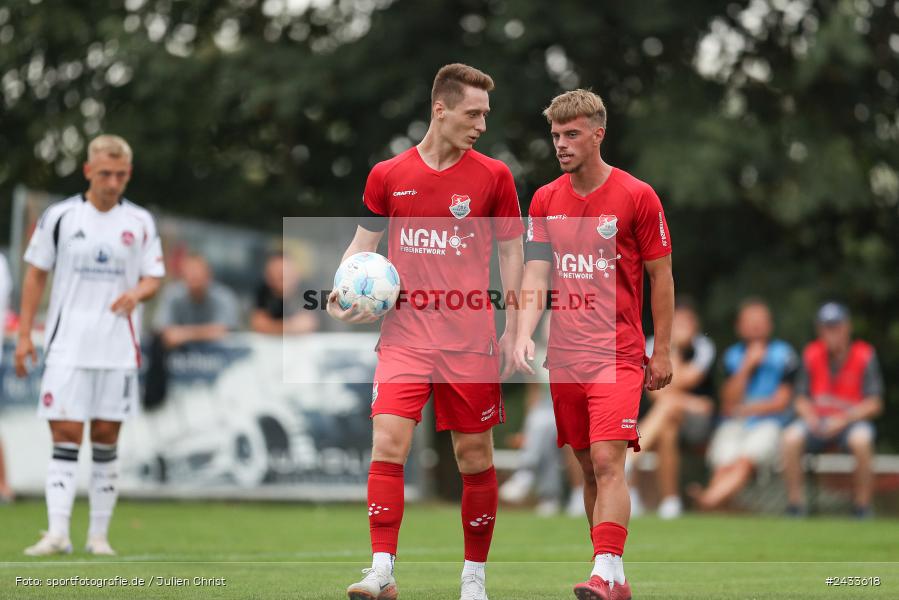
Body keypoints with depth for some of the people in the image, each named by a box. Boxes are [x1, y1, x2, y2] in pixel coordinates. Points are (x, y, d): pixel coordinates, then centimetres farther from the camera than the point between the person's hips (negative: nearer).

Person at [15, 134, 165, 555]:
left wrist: (137, 293, -16)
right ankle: (57, 533, -14)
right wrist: (24, 335, 1)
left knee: (106, 439, 4)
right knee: (65, 437, -9)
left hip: (119, 348, 2)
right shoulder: (59, 217, 1)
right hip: (67, 346, -1)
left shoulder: (140, 223, 5)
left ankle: (99, 534, 11)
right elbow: (36, 274, 6)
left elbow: (153, 278, 9)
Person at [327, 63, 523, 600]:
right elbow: (364, 244, 13)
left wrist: (512, 334, 3)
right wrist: (345, 293, -6)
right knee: (388, 441, -14)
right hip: (405, 335, 0)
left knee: (475, 455, 4)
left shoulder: (493, 176, 2)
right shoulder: (388, 176, 4)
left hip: (471, 342, 0)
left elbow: (512, 254, 7)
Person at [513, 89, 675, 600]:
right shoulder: (545, 200, 9)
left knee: (608, 461, -16)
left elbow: (661, 275, 0)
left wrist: (662, 351, -1)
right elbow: (536, 275, 4)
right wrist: (525, 335, -12)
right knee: (588, 467, 8)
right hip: (564, 356, 5)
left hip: (618, 354, -5)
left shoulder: (637, 196, -4)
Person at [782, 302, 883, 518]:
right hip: (818, 420, 2)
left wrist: (843, 420, -19)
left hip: (853, 419, -2)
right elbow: (801, 399, 9)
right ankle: (795, 502, -19)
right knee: (791, 437, -30)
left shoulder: (865, 356, -4)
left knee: (861, 439, -38)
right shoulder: (811, 354, 4)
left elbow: (874, 404, -6)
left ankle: (862, 504, -22)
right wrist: (810, 416, -14)